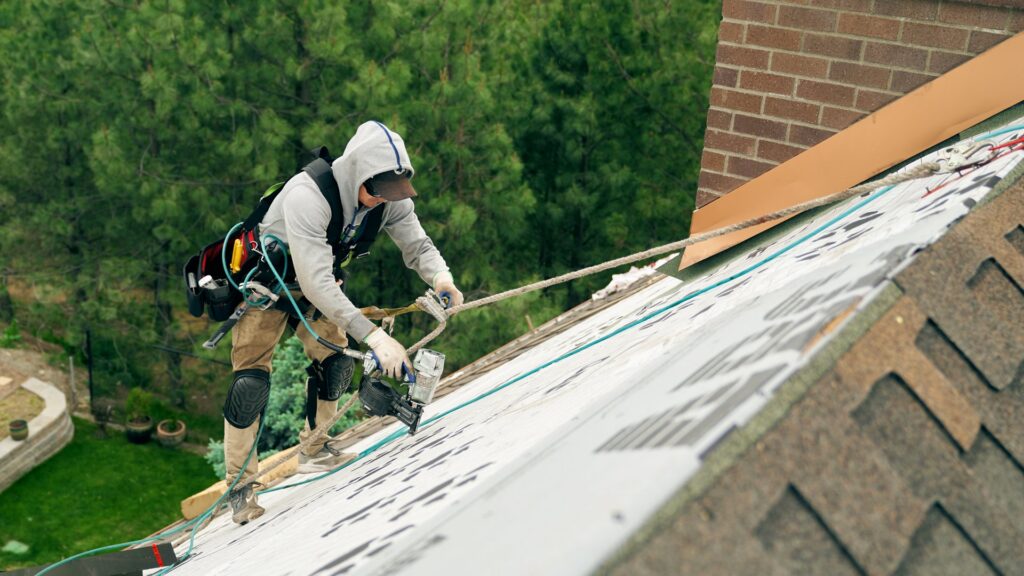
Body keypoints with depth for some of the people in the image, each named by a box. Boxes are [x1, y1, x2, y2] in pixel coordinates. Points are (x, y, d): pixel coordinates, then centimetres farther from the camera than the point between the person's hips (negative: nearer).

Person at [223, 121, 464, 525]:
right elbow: (316, 283, -46)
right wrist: (374, 335, -51)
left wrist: (440, 276, -40)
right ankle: (240, 485, 4)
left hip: (321, 286, 6)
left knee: (337, 365, -1)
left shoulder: (390, 198, -22)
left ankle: (314, 451, 24)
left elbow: (417, 243, -16)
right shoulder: (307, 196, -41)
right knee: (251, 384, -12)